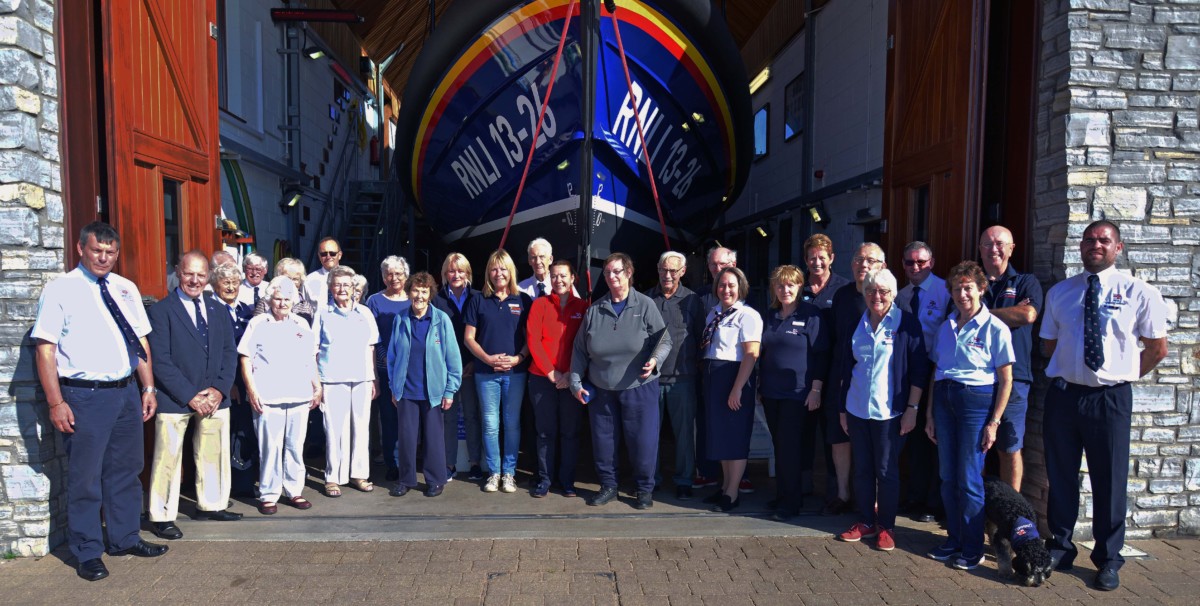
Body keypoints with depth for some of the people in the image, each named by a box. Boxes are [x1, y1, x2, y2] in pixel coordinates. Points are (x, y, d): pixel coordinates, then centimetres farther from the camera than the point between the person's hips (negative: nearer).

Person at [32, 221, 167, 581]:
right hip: (84, 396, -5)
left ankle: (124, 539, 31)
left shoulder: (126, 289, 10)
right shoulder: (60, 291, -6)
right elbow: (45, 350, -9)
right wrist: (56, 403, -15)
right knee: (85, 477, 4)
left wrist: (148, 388, 8)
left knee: (125, 470, 16)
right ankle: (87, 554, 20)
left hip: (126, 392, 5)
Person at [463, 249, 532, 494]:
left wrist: (518, 358, -12)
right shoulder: (478, 301, 5)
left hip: (515, 372, 0)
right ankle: (493, 472, 16)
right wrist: (487, 358, -11)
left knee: (512, 423, 6)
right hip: (486, 373, 0)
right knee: (490, 424, 4)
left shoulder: (523, 300, 4)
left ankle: (509, 472, 16)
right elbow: (468, 338, 3)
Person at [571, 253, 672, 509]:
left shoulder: (645, 305, -2)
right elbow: (579, 349, 11)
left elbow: (664, 340, -1)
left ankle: (645, 488, 20)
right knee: (603, 440, 10)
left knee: (642, 439, 1)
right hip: (600, 389, 3)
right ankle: (608, 485, 28)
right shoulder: (594, 310, 6)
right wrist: (576, 382, 6)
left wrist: (655, 360, -20)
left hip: (639, 387, -3)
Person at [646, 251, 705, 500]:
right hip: (651, 376, 2)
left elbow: (700, 337, 6)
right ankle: (652, 479, 22)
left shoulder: (691, 300, 3)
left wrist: (697, 364, 0)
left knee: (684, 431, 5)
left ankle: (684, 480, 18)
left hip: (682, 377, -1)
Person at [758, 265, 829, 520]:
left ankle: (790, 503, 7)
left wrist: (816, 389, -13)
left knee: (789, 448, -4)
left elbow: (822, 355, -8)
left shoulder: (811, 315, -6)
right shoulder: (770, 316, 13)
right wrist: (760, 384, 17)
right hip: (771, 392, 6)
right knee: (779, 446, 11)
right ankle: (781, 496, 22)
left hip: (798, 394, -6)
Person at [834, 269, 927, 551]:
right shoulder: (857, 324, 8)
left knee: (886, 470, 4)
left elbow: (919, 368, -6)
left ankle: (886, 527, 19)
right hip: (857, 410, 4)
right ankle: (866, 521, 24)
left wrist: (912, 408, -10)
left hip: (889, 411, -4)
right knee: (862, 468, 11)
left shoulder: (906, 322, -5)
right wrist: (842, 408, 11)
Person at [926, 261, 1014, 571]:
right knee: (947, 476, 9)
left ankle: (972, 548, 13)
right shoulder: (946, 328, 12)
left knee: (969, 479, -2)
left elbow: (1006, 380, -5)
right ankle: (954, 539, 24)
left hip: (977, 400, -5)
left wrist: (993, 422, -9)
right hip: (945, 399, 5)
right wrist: (930, 414, 11)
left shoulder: (995, 328, -4)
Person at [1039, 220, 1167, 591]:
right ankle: (1060, 547, 28)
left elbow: (1158, 348, 5)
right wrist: (1068, 369, 5)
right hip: (1063, 394, 3)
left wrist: (1125, 376, 5)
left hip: (1110, 398, -2)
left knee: (1109, 481, 6)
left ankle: (1108, 560, 23)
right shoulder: (1059, 293, 7)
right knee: (1060, 475, 12)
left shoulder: (1139, 293, -1)